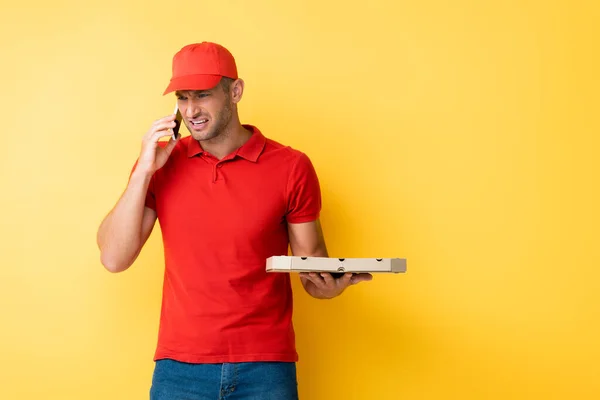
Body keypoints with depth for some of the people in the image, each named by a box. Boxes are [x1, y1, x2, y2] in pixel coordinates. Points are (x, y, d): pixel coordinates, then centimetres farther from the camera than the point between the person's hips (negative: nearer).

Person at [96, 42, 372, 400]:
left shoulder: (291, 167, -3)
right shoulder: (160, 162, 2)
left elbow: (311, 263, 4)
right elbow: (114, 259, -3)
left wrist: (329, 284, -18)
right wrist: (144, 171, -10)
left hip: (266, 366, -1)